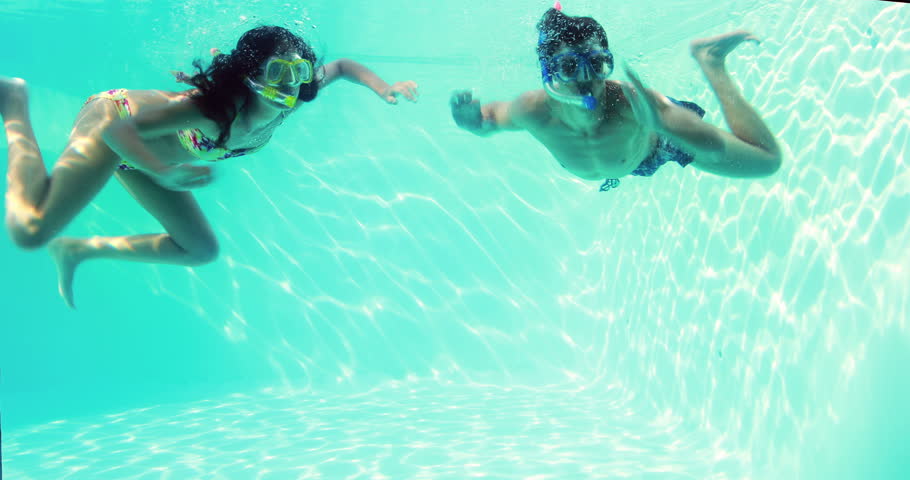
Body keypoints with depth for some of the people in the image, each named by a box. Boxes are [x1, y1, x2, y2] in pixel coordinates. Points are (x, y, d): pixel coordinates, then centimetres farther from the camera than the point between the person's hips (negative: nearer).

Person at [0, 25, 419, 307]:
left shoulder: (285, 104, -16)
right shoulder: (213, 106, -38)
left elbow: (341, 66, 0)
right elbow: (117, 128, -36)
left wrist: (384, 89, -16)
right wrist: (164, 174, -50)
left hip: (141, 150, 8)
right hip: (112, 121, -7)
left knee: (202, 250, 12)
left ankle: (79, 250, 21)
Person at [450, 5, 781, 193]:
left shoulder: (632, 103, -46)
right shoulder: (535, 111, -39)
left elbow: (716, 149, -47)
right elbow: (492, 118, -16)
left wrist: (662, 124, -67)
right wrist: (473, 120, -41)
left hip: (658, 144, -3)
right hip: (614, 171, 3)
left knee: (767, 162, 6)